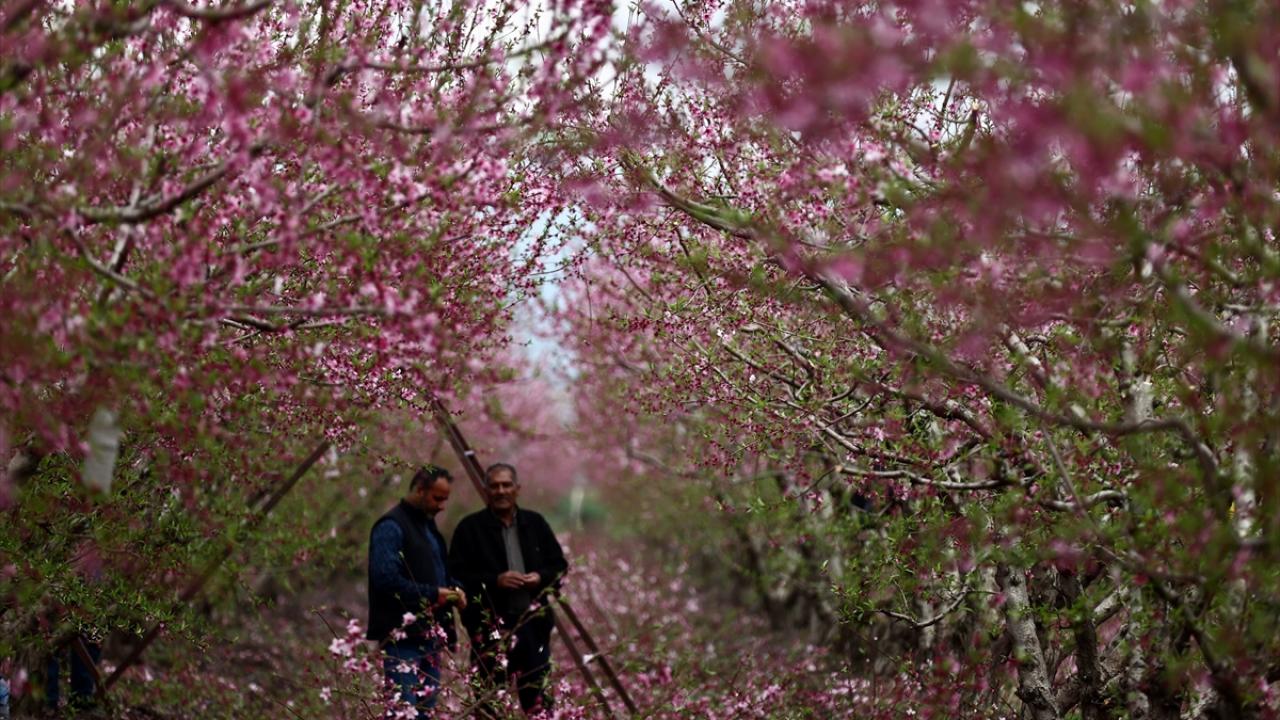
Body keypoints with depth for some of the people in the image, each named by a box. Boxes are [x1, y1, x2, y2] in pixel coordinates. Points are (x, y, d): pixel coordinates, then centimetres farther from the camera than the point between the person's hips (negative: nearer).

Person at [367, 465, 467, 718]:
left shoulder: (427, 524, 18)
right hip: (403, 634, -9)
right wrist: (432, 594, -19)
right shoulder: (391, 526, -12)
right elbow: (386, 578, -21)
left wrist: (453, 589, 7)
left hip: (428, 633, 10)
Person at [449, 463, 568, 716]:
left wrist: (541, 577, -5)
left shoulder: (535, 523, 12)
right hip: (491, 624, -4)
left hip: (533, 621, 4)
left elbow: (560, 565, 16)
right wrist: (495, 580, -18)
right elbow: (457, 575, -7)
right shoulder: (470, 528, -1)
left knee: (538, 695, 7)